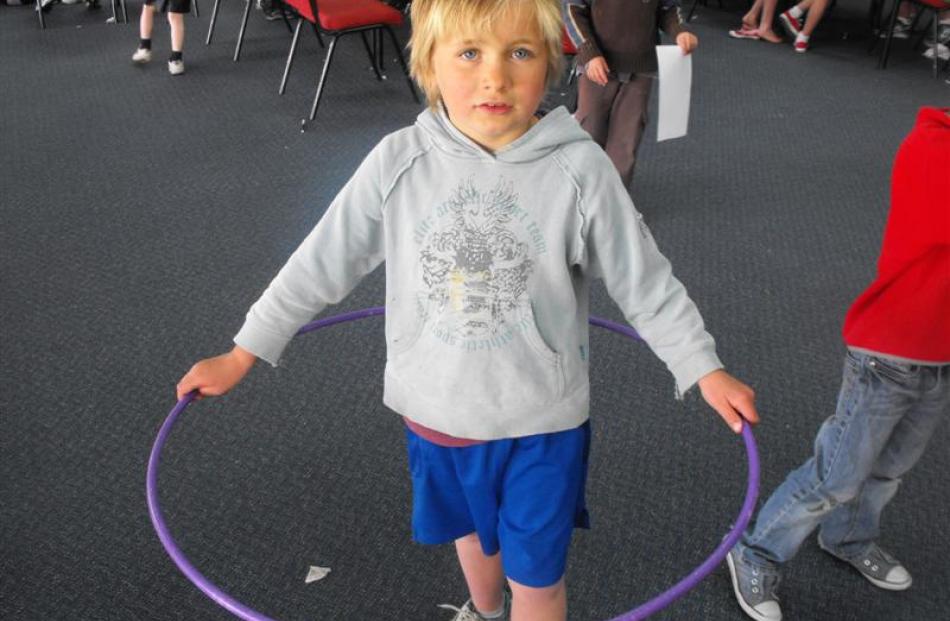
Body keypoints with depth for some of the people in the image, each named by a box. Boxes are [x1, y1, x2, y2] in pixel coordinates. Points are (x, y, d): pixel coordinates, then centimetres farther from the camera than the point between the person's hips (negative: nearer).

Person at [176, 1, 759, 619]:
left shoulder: (579, 169, -18)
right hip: (437, 409, 3)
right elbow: (321, 264, -5)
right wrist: (242, 354, 0)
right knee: (472, 530, 29)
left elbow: (646, 281, -6)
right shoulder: (398, 162, -14)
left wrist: (706, 370, -4)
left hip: (541, 419, -2)